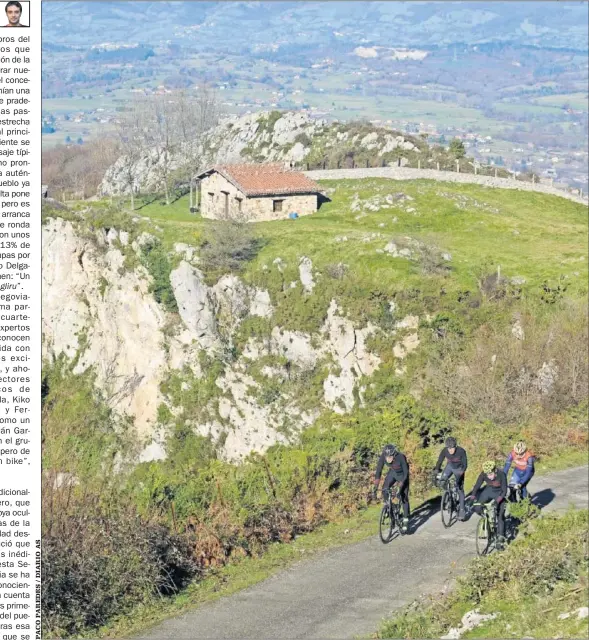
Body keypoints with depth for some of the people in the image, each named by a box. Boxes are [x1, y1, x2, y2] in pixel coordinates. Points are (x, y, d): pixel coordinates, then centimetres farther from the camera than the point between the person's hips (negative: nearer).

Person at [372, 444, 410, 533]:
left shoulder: (400, 457, -37)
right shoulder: (383, 456, -29)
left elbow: (406, 473, -30)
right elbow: (378, 472, -24)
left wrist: (400, 487, -37)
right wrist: (375, 488, -29)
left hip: (402, 474, -3)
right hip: (392, 472, 3)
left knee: (403, 497, -10)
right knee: (385, 491, -17)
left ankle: (405, 520, -4)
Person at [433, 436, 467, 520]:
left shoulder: (461, 451, -31)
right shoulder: (444, 451, -25)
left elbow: (465, 464, -24)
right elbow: (439, 462, -19)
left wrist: (462, 471, -42)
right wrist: (436, 470, -36)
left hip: (459, 469, -3)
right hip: (450, 466, 3)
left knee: (460, 489, -6)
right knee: (442, 480, -20)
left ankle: (461, 510, 1)